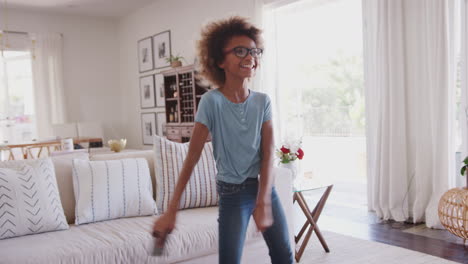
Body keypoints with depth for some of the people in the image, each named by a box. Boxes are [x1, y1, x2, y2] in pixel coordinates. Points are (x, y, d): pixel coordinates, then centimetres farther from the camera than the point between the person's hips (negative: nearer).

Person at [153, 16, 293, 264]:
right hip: (232, 193, -4)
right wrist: (171, 210, -16)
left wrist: (263, 202, -20)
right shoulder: (212, 101, -14)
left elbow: (268, 152, -8)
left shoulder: (262, 101, -2)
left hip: (265, 187, 4)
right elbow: (192, 157, -15)